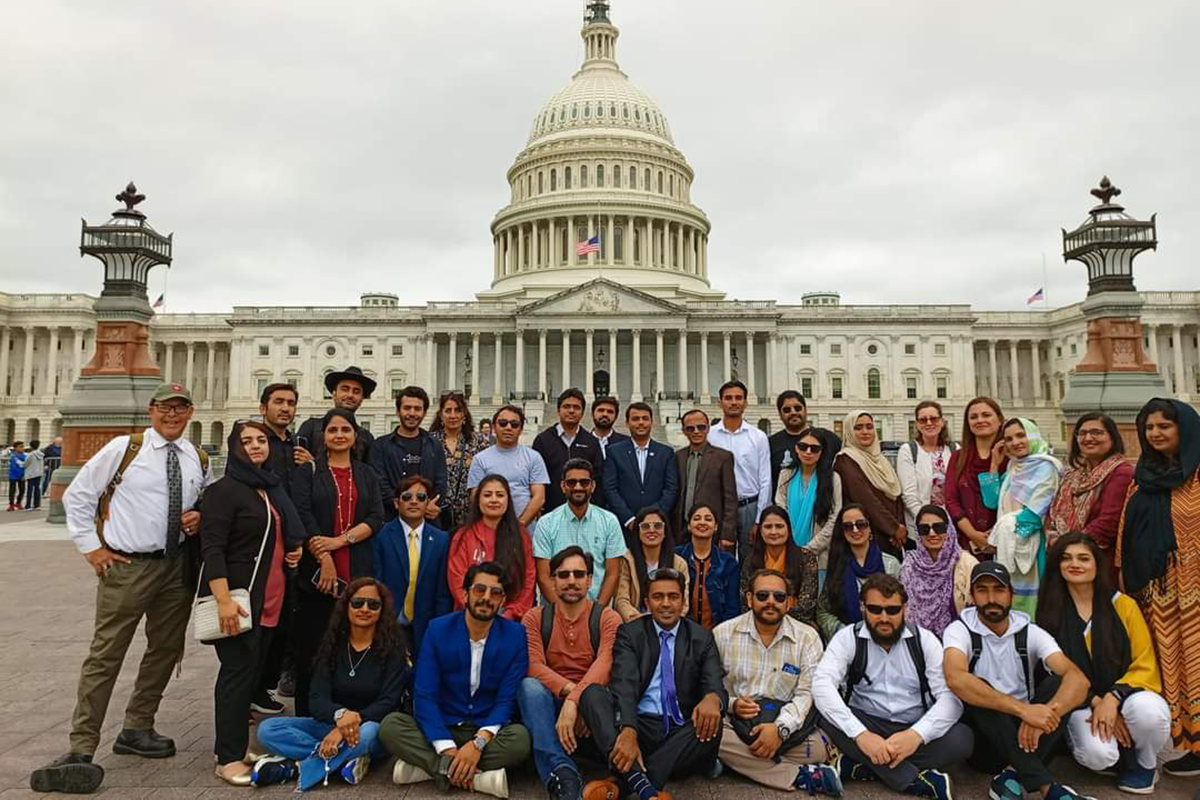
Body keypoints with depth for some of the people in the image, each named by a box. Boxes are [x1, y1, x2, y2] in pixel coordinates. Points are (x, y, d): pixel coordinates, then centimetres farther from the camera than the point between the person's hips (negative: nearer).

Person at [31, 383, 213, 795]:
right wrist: (91, 546, -3)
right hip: (127, 565, -5)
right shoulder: (124, 448, -4)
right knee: (105, 654, -4)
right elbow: (77, 495, 1)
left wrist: (200, 518, -1)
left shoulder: (199, 461, 8)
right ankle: (82, 747, 7)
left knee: (166, 649, 13)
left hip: (177, 566, 5)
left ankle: (136, 729, 29)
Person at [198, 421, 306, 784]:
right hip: (237, 596, -8)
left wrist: (295, 547, 9)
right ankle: (229, 758, 5)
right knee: (238, 670, -5)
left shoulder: (273, 488, 14)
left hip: (270, 598, 8)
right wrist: (224, 599, -26)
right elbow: (212, 548, -17)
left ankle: (233, 742, 25)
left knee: (254, 670, 13)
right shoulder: (225, 489, -9)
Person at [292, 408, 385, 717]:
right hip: (316, 573, -2)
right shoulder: (307, 472, 6)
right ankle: (307, 717, 14)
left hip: (358, 574, 2)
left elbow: (376, 518, 3)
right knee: (311, 649, 2)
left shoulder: (367, 475, 14)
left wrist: (339, 540, -11)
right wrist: (324, 559, -14)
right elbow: (303, 516, -5)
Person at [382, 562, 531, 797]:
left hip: (489, 732, -1)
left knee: (521, 737, -32)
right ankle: (480, 777, -28)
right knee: (390, 725, -24)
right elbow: (424, 695, -12)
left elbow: (508, 699, -10)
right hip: (442, 729, 1)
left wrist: (479, 742, -27)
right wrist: (447, 748, -24)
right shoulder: (438, 629, -6)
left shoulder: (515, 635, -8)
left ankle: (428, 767, -22)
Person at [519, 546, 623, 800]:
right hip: (550, 702, 1)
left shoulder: (608, 619, -2)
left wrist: (576, 701, -35)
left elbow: (604, 665, -19)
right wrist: (569, 689, -28)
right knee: (529, 686, -31)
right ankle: (562, 772, -38)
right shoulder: (535, 617, 3)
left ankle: (559, 777, -26)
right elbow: (533, 665, -12)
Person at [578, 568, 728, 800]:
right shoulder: (629, 633, 3)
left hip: (681, 731, 1)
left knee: (712, 723, -30)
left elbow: (714, 683, -5)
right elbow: (624, 686, -13)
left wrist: (712, 698, -32)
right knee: (593, 692, -24)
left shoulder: (702, 638, 8)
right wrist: (628, 731, -32)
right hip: (639, 724, -1)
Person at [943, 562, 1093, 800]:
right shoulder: (960, 630, -10)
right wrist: (1023, 709, -39)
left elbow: (1078, 679, -17)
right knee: (975, 690, -32)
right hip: (982, 738, -3)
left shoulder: (1030, 632, -1)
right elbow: (955, 678, -32)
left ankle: (1012, 776, -27)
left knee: (1059, 684, -19)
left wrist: (1045, 714, -37)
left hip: (1025, 732, 3)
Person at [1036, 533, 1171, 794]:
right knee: (1097, 755, -30)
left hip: (1125, 695, 1)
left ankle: (1145, 763, 0)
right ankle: (1120, 754, 9)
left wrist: (1113, 698, -18)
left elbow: (1145, 666, -2)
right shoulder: (1050, 612, -2)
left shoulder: (1123, 605, -2)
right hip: (1081, 703, 0)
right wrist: (1095, 703, -14)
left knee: (1149, 711, -35)